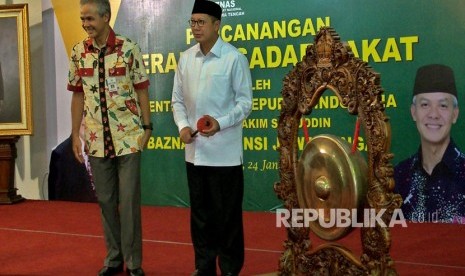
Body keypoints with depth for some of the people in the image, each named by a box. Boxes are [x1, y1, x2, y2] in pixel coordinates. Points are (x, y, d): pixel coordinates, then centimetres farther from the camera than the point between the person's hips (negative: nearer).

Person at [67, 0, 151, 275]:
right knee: (106, 200, 11)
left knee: (129, 200, 1)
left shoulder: (129, 49, -7)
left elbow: (142, 91, -2)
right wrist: (76, 134, 6)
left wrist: (146, 127, -5)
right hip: (97, 139, 4)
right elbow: (78, 95, 8)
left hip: (128, 137, -3)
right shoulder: (78, 52, 3)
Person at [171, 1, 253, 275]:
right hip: (195, 150, 5)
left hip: (224, 151, -5)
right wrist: (183, 125, -5)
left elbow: (245, 102, -7)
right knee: (200, 211, 14)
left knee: (227, 213, 4)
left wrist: (221, 123, -21)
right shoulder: (186, 58, 7)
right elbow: (178, 99, 12)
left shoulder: (234, 58, -7)